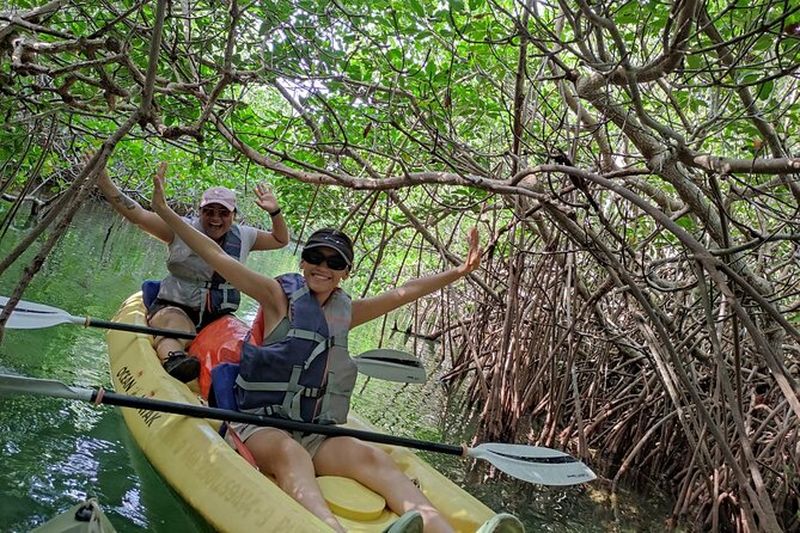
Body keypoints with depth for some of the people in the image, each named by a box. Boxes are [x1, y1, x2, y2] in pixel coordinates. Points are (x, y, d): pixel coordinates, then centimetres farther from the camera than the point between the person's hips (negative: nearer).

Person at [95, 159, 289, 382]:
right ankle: (173, 360, -67)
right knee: (173, 330, -40)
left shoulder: (243, 236, 12)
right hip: (174, 307, -4)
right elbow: (137, 215, -6)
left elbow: (280, 240, 24)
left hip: (219, 316, 5)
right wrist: (103, 181, -15)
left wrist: (275, 212, 8)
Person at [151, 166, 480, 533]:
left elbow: (404, 292, 14)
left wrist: (458, 272, 8)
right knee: (290, 453, -37)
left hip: (317, 436, 4)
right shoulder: (279, 296, 4)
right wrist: (165, 213, -5)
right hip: (262, 426, -3)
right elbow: (217, 257, -1)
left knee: (372, 458, -26)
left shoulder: (346, 312, 16)